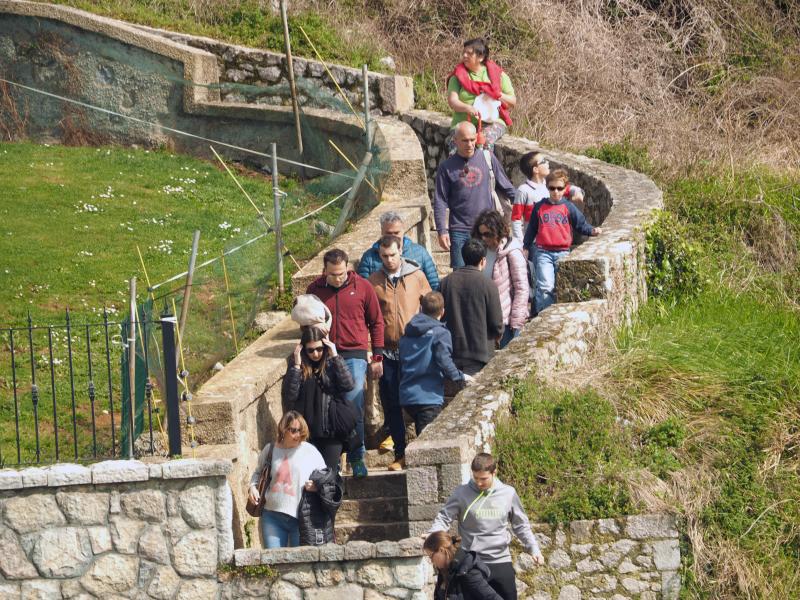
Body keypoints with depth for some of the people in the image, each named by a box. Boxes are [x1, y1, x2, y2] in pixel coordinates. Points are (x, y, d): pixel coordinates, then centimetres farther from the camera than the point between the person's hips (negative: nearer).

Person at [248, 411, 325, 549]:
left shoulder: (310, 452, 2)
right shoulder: (270, 449, 8)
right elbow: (258, 473, 24)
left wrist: (317, 486, -14)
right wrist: (253, 486, 5)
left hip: (300, 518, -2)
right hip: (273, 516, 2)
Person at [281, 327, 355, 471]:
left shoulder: (332, 363, 2)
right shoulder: (296, 364, 1)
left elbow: (349, 385, -13)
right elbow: (289, 396, -10)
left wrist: (335, 357, -14)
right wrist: (296, 366, -17)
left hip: (331, 430, 0)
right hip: (307, 431, 0)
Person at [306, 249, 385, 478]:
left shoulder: (362, 287, 0)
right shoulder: (315, 289, 4)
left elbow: (376, 322, 7)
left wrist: (377, 358, 5)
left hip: (354, 355, -2)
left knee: (354, 408, -8)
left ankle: (357, 457, 3)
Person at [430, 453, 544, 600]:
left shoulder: (508, 493, 1)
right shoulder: (462, 493, -4)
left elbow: (521, 525, 10)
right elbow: (444, 518, -2)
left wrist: (534, 549, 2)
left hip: (501, 562, 2)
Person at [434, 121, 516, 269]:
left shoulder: (487, 158, 6)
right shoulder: (447, 167, 2)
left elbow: (505, 187, 15)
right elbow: (440, 202, 1)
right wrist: (442, 231, -7)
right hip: (460, 231, -1)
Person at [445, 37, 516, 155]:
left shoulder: (497, 74, 9)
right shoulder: (458, 75, 10)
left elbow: (513, 102, 11)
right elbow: (452, 101, -3)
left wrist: (498, 95, -10)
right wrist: (468, 108, -24)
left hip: (492, 123, -1)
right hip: (463, 122, 1)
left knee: (485, 140, -34)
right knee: (455, 143, -31)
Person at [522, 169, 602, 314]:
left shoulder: (569, 208, 6)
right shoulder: (539, 207, 8)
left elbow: (581, 224, 7)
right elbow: (531, 229, 15)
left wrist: (592, 231, -11)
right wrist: (526, 247, 16)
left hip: (563, 253, 1)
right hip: (543, 252, -1)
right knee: (545, 287, -15)